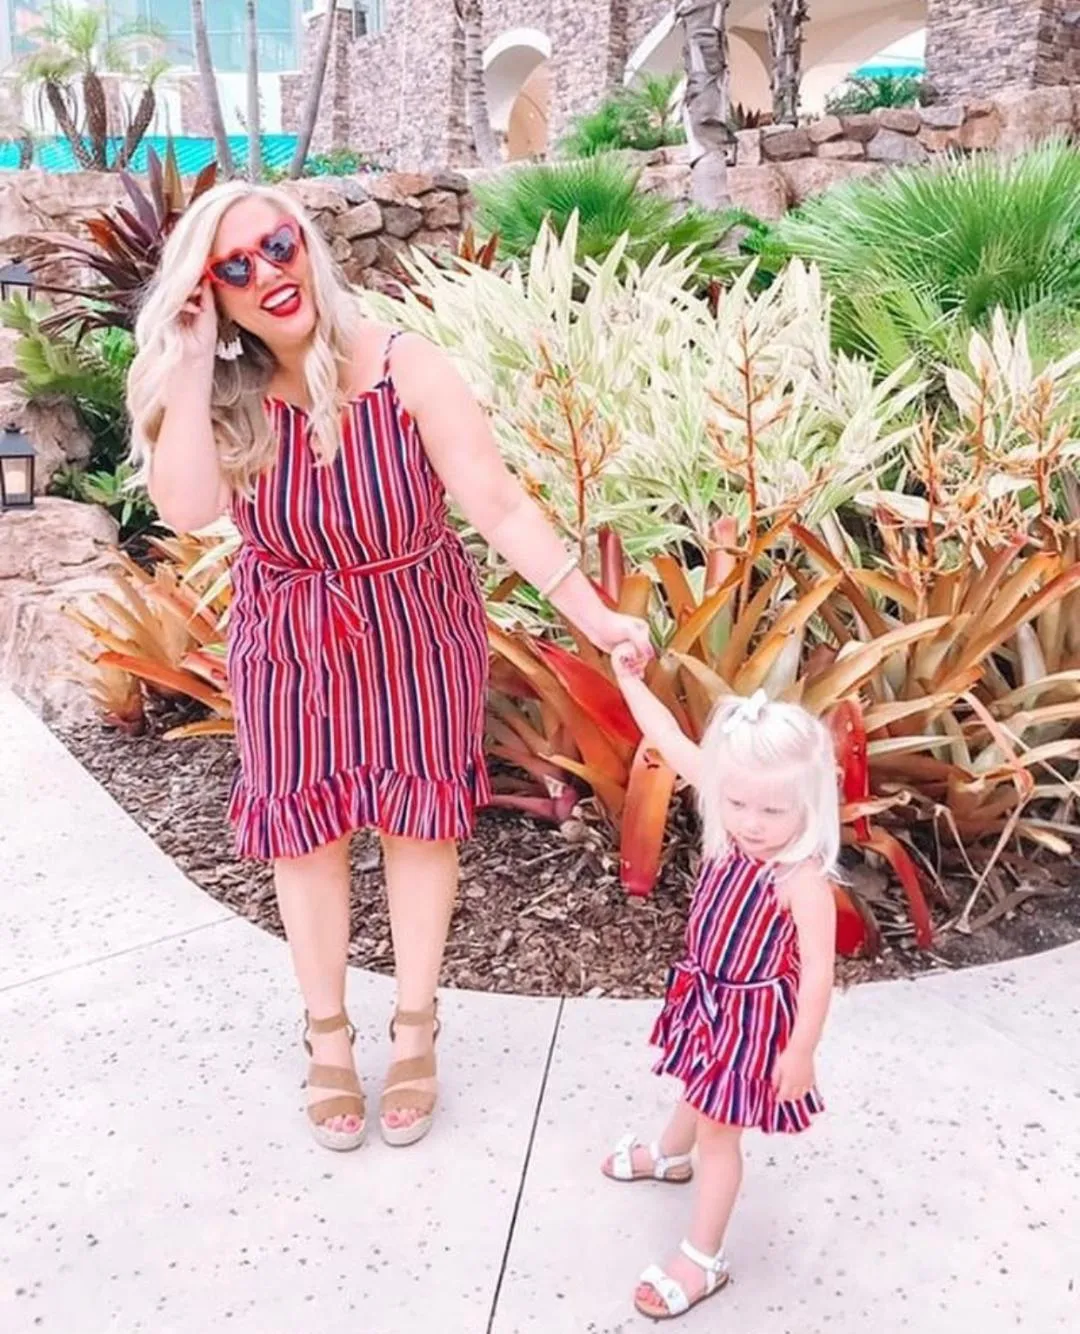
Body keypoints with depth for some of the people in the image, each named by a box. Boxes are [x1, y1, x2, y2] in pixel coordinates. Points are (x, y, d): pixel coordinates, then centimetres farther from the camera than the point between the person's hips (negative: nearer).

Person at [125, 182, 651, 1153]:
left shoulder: (404, 368, -19)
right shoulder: (226, 394, -12)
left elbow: (498, 503, -20)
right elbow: (188, 510, -28)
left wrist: (591, 613, -24)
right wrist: (190, 360, -28)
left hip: (416, 629, -2)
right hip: (288, 642, 2)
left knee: (419, 815, 9)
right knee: (304, 824, 10)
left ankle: (415, 1031, 30)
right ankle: (328, 1036, 31)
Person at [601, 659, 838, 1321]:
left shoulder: (803, 882, -33)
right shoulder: (734, 831, -15)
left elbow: (818, 973, -26)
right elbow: (674, 743, -9)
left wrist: (801, 1051, -20)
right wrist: (631, 680, -7)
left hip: (753, 1017, -7)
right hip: (706, 997, 7)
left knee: (720, 1129, 7)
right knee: (701, 1088, 33)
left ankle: (703, 1260, 26)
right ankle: (669, 1156, 63)